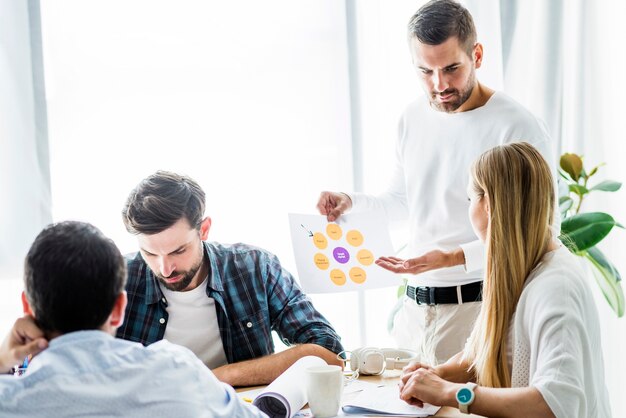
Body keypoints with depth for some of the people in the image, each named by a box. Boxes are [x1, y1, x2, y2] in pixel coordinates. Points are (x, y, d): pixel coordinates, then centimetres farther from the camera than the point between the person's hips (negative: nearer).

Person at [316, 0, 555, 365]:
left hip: (479, 306, -6)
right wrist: (350, 202, 3)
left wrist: (454, 258, -27)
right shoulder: (413, 119, 9)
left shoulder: (519, 128, -14)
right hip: (415, 305, 7)